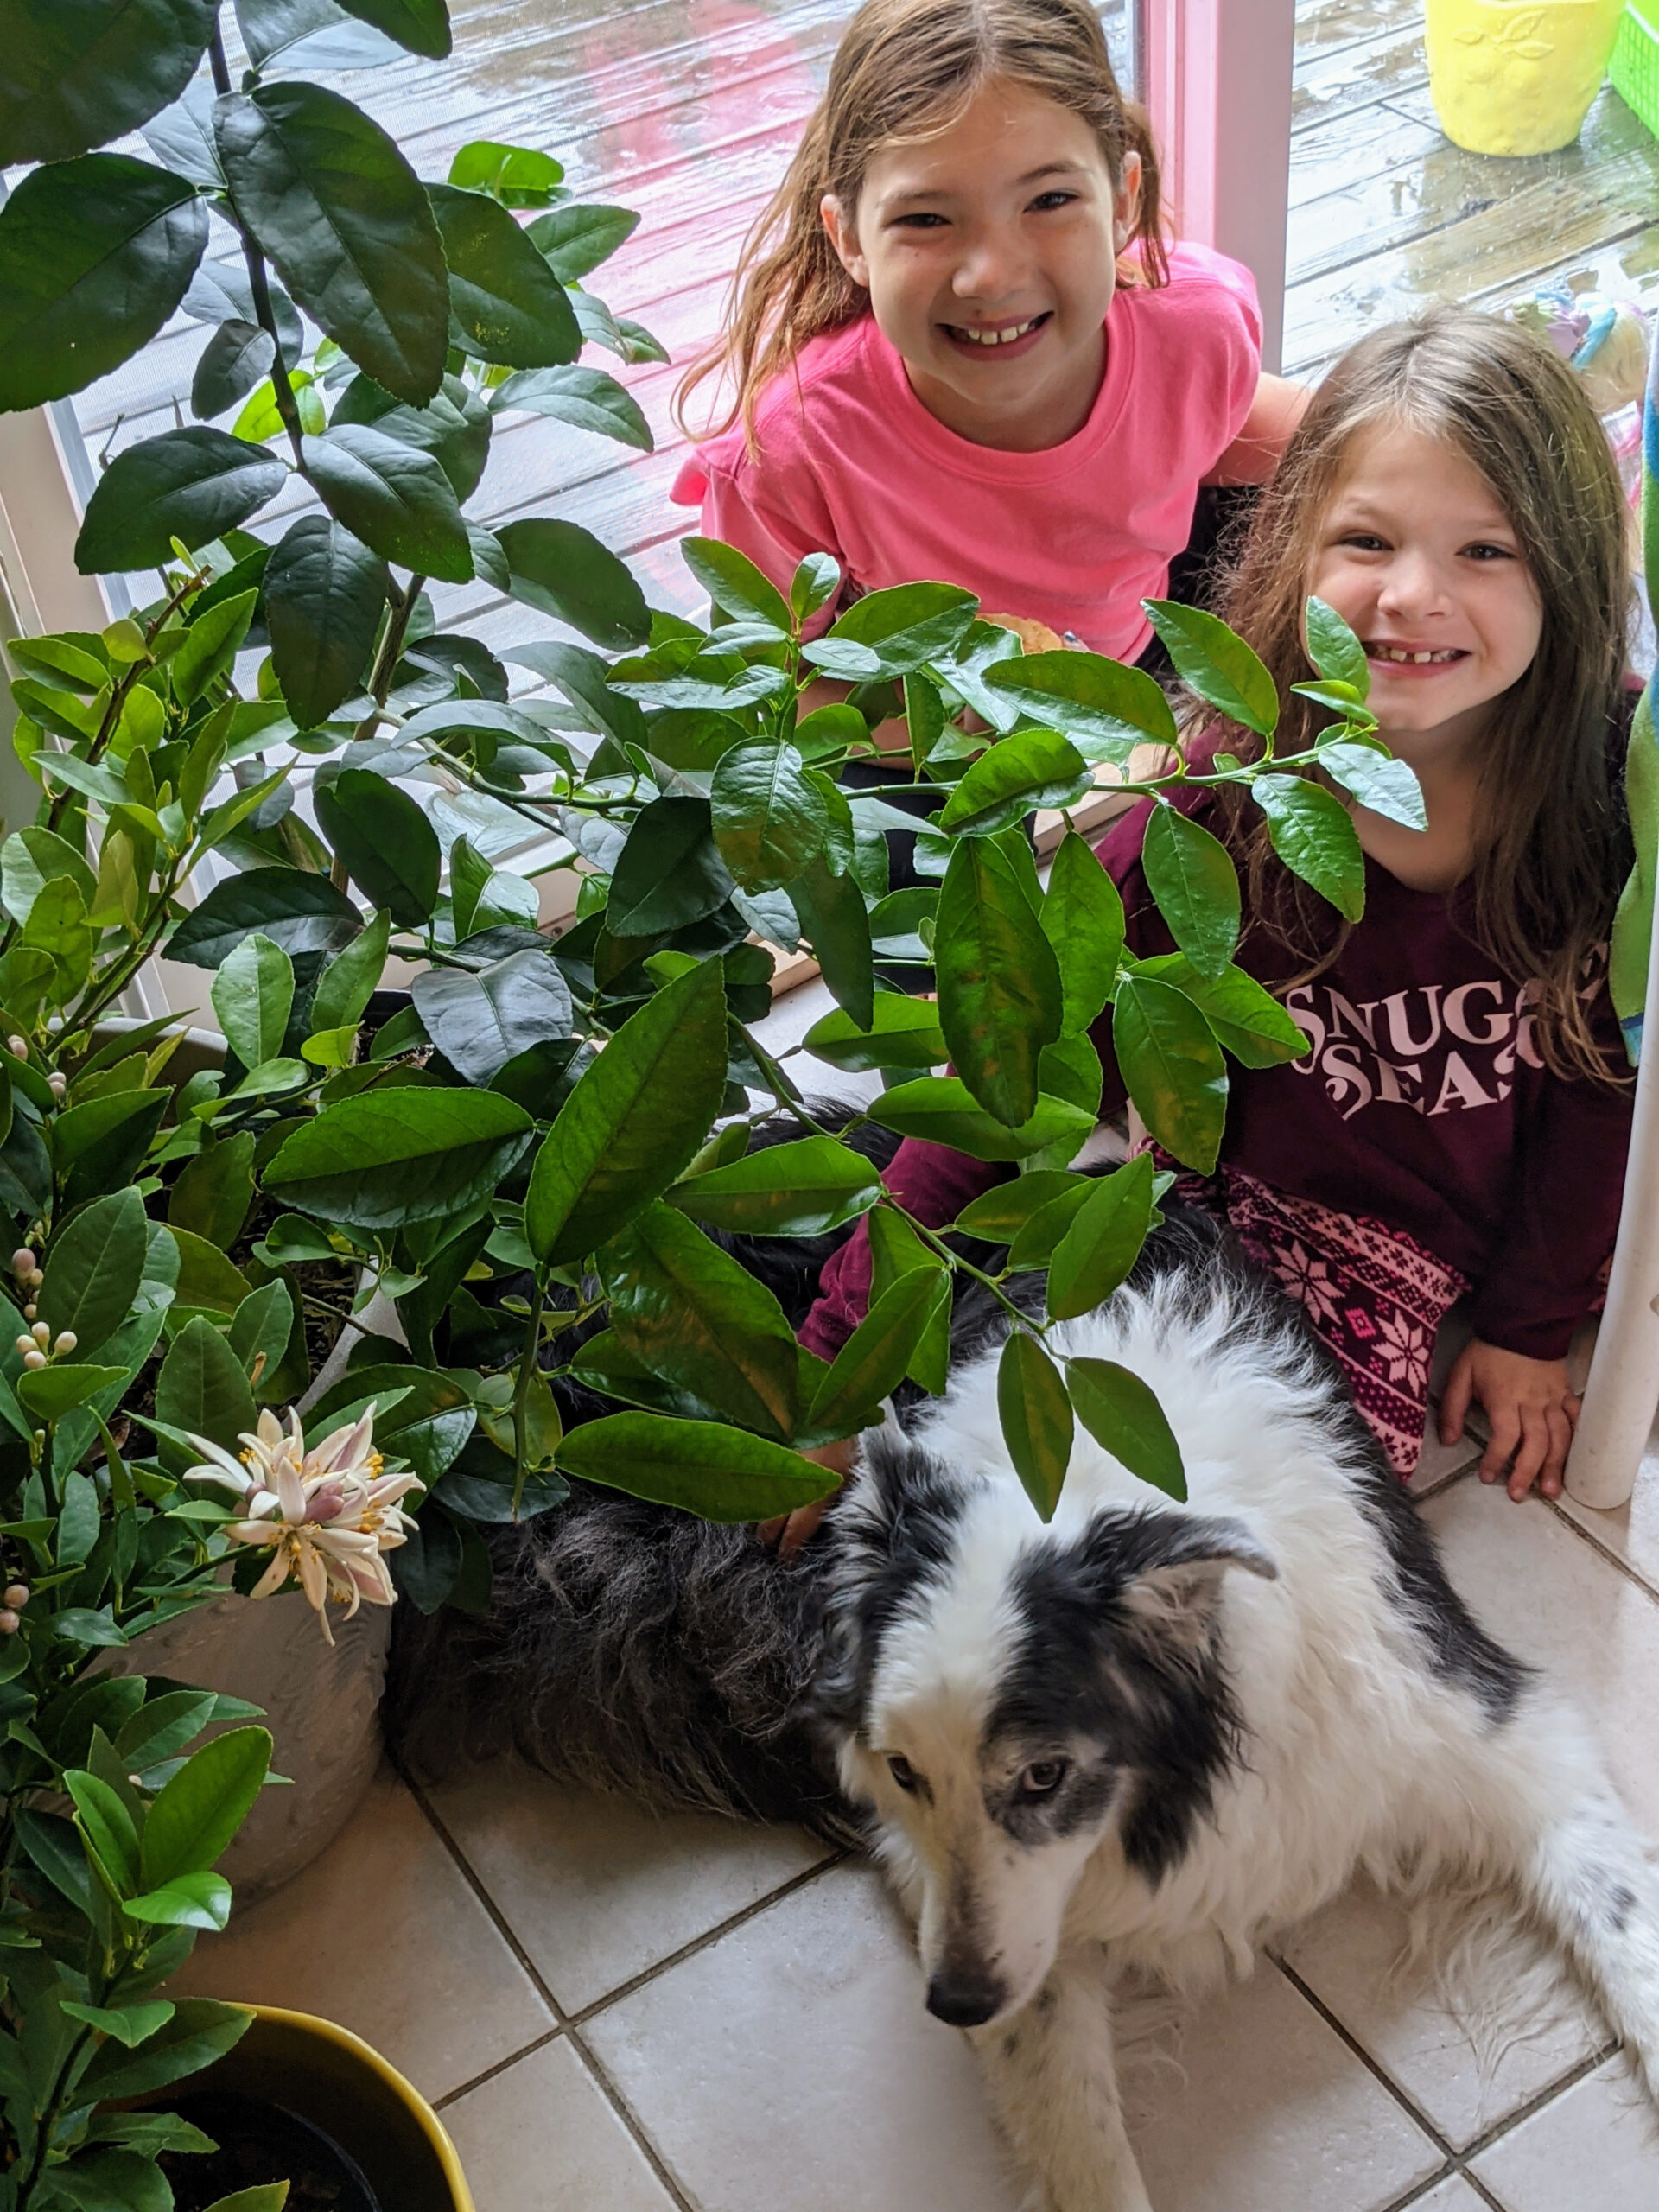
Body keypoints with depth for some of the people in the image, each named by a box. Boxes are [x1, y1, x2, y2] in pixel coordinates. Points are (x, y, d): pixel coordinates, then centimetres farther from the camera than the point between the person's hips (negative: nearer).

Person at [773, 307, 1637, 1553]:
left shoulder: (1616, 787, -17)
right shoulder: (1231, 793, -20)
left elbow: (1599, 1080, -1)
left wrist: (1532, 1325, 7)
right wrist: (838, 1361, -21)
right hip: (1270, 1186, 1)